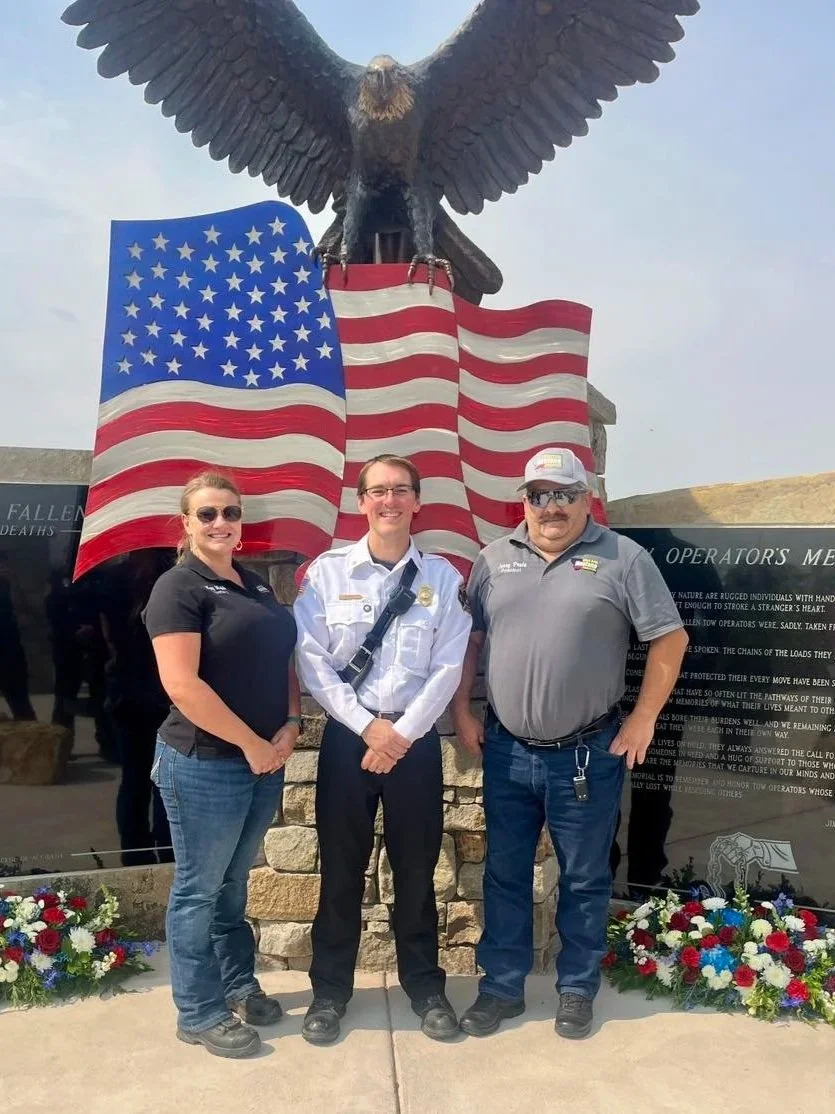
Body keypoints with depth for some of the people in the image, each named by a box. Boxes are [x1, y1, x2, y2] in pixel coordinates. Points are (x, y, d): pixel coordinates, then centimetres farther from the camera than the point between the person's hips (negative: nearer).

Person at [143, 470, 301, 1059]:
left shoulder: (256, 585, 11)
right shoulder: (178, 588, -12)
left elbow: (283, 659, 14)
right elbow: (182, 684, -21)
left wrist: (291, 725, -3)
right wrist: (250, 743, -17)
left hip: (265, 759, 7)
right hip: (205, 763, -7)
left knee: (233, 882, 21)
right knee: (200, 888, 9)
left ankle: (239, 985, 37)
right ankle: (199, 1013, 25)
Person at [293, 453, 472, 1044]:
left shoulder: (442, 576, 1)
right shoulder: (327, 571, -2)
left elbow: (448, 668, -3)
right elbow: (311, 660, -7)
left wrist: (402, 733, -10)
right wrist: (367, 727, -12)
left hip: (416, 739, 1)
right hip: (347, 735, 0)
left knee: (416, 868, 12)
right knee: (341, 868, 10)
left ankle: (426, 986, 32)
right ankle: (330, 989, 29)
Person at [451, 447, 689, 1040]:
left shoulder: (624, 559, -6)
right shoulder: (495, 559, 5)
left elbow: (670, 640, -5)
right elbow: (470, 641, 10)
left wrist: (643, 719, -7)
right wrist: (462, 712, 5)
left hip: (588, 756, -3)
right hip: (506, 752, 3)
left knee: (585, 880, 13)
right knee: (505, 875, 14)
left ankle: (577, 990, 33)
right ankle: (502, 987, 31)